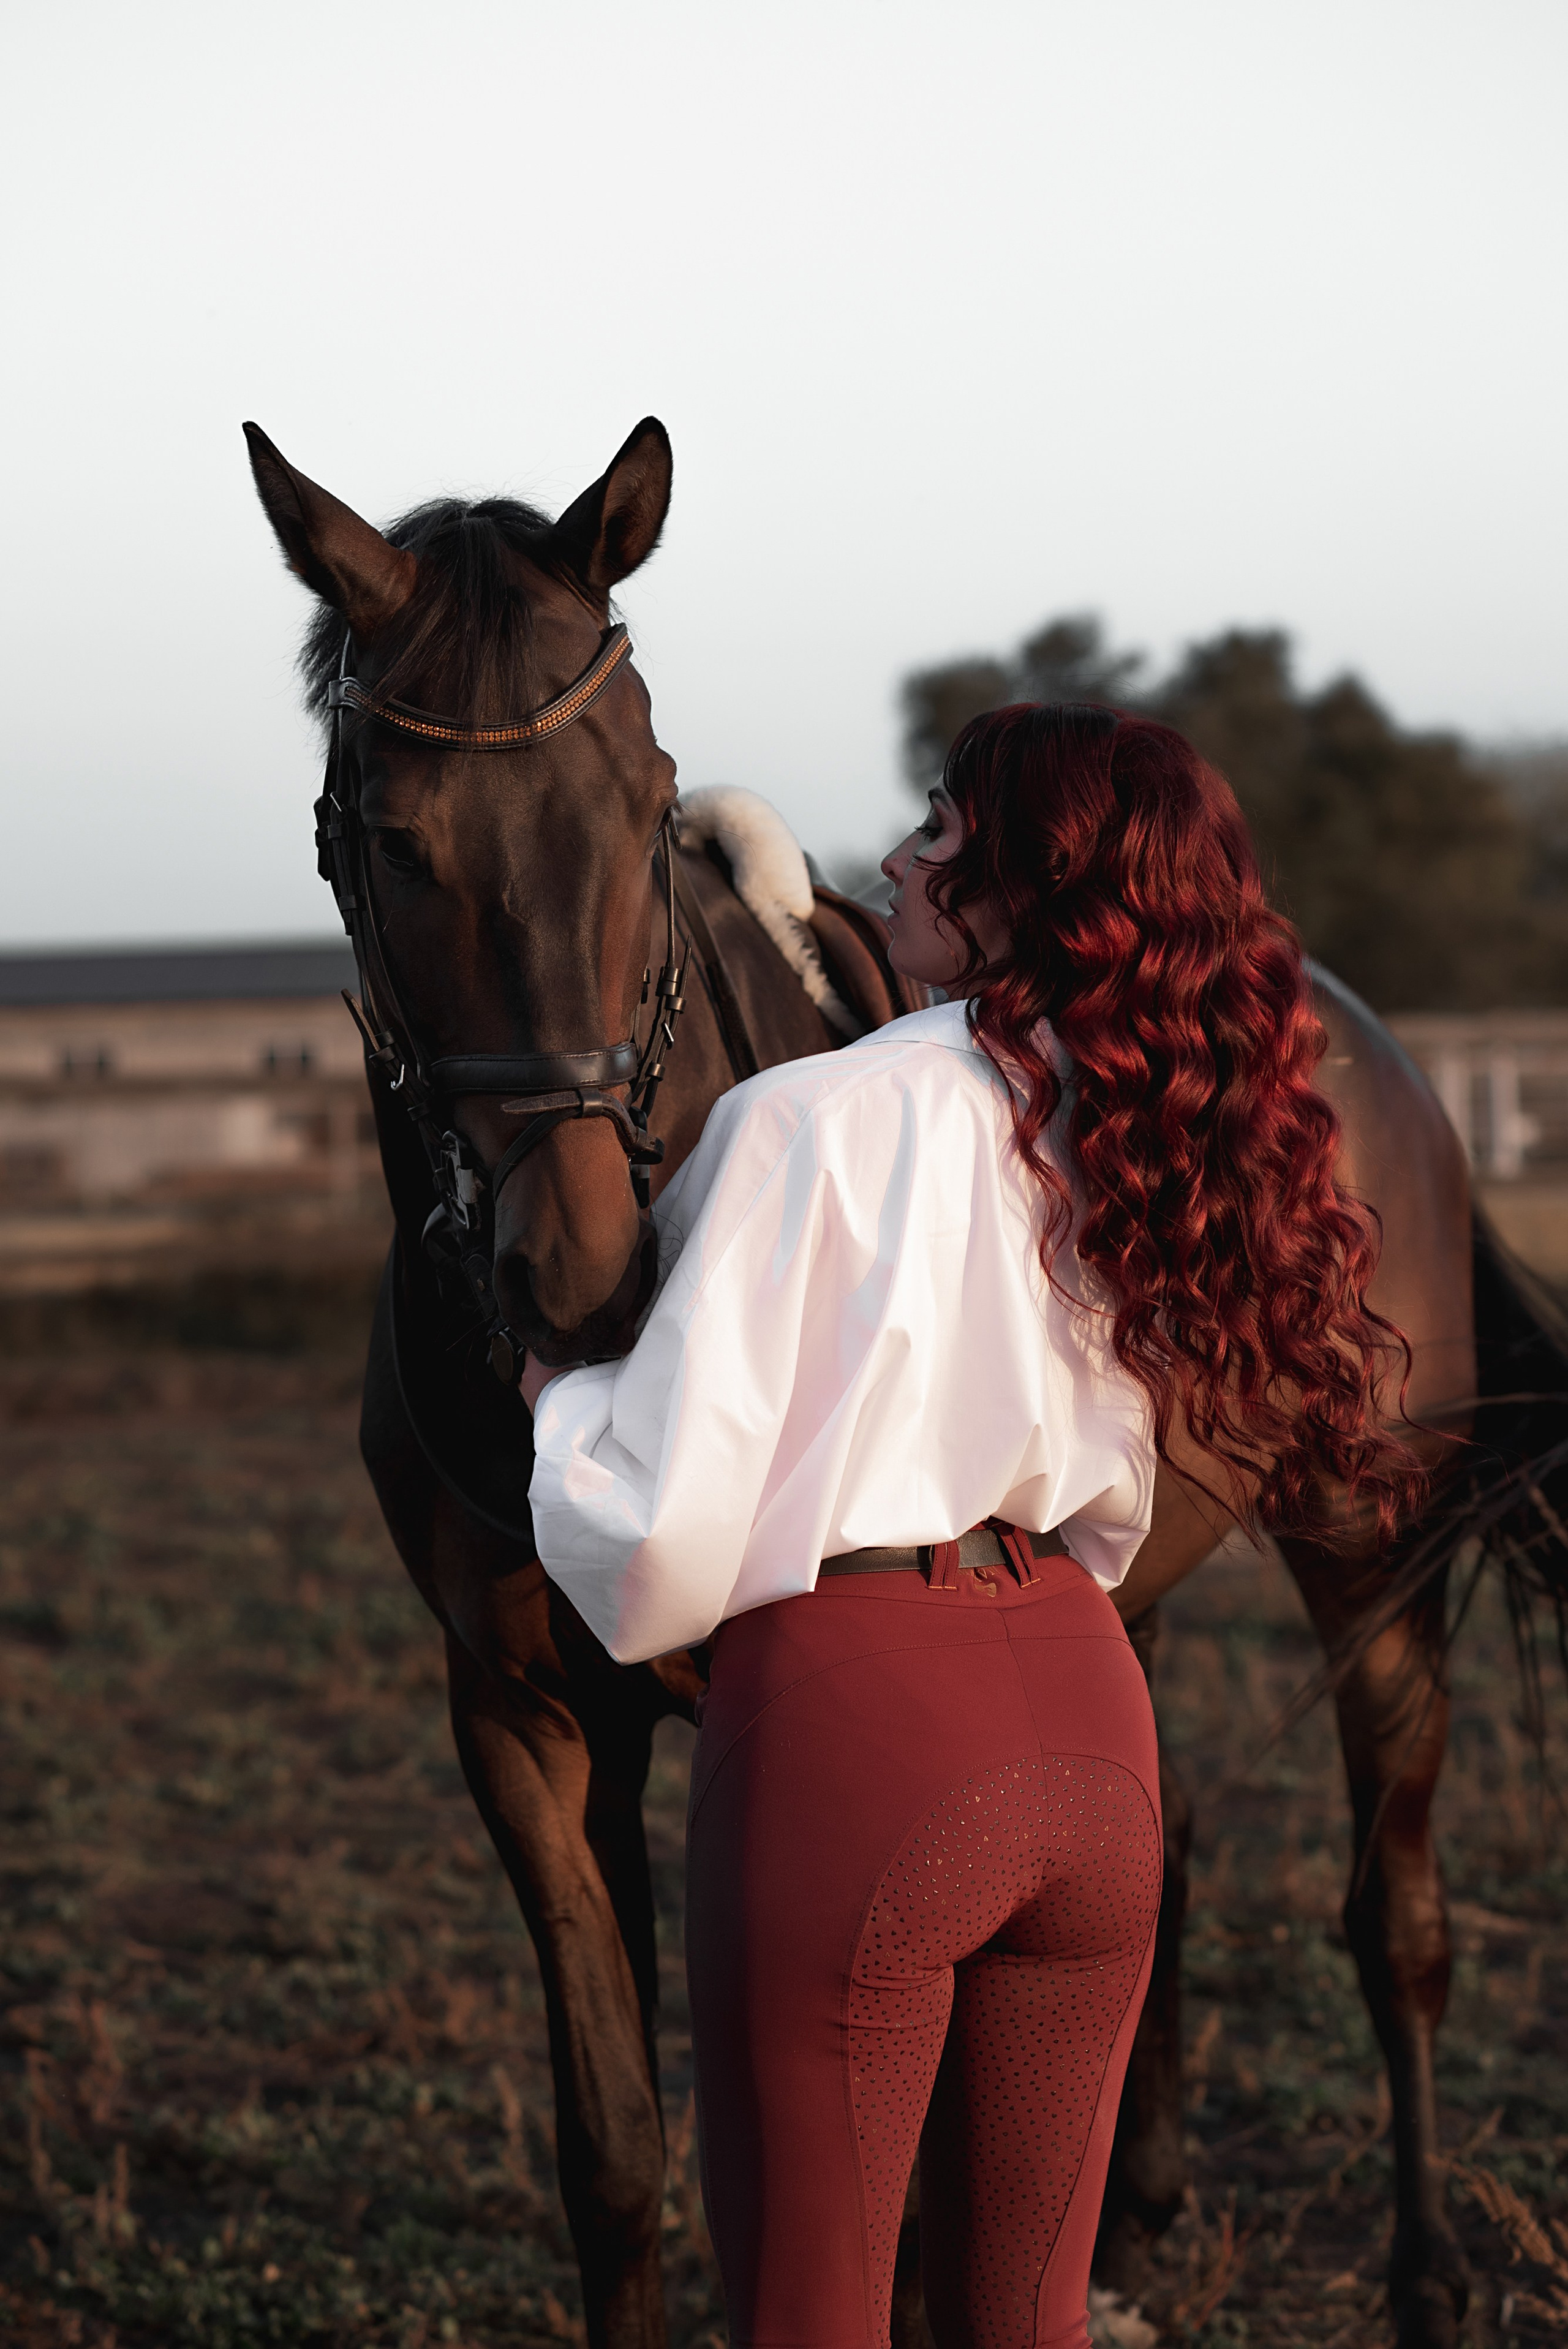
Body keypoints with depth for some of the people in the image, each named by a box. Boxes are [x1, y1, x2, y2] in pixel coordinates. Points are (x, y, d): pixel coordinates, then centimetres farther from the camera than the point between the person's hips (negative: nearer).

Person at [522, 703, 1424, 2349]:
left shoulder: (813, 1121, -13)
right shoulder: (1135, 1143, 8)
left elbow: (666, 1527, -12)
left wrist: (559, 1397, 7)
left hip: (848, 1717, -7)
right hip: (1088, 1717, 7)